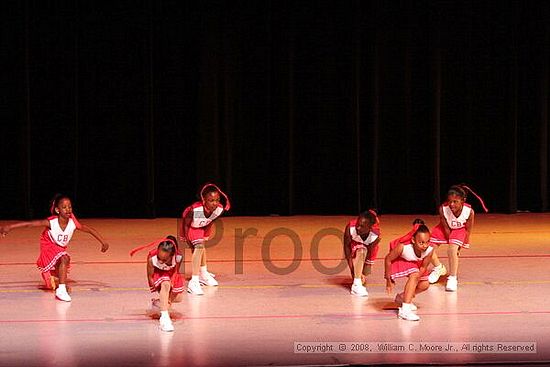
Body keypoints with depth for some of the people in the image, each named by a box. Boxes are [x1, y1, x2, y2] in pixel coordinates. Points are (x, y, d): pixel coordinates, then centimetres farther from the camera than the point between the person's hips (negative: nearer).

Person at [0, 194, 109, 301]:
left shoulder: (73, 224, -21)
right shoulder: (51, 222, -29)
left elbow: (89, 229, -8)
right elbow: (30, 224, -32)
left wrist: (103, 242, -5)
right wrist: (9, 227, -37)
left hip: (61, 249, 5)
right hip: (49, 248, -5)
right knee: (64, 259, -35)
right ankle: (61, 290, -35)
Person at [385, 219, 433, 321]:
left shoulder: (429, 250, -30)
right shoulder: (403, 247, -40)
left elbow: (423, 267, -12)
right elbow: (388, 259, -24)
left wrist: (414, 282, -18)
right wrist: (388, 280, -15)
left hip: (414, 264, 6)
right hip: (398, 262, -6)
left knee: (424, 284, 1)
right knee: (414, 275, -30)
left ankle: (403, 298, 30)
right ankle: (404, 310, -28)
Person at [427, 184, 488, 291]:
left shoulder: (469, 211, -35)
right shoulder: (443, 209, -35)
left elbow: (468, 230, -16)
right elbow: (446, 228, -19)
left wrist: (463, 245, -6)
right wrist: (451, 243, -11)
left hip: (460, 229, -2)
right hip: (445, 228, 2)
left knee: (452, 250, -26)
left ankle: (453, 278, -9)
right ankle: (439, 268, 28)